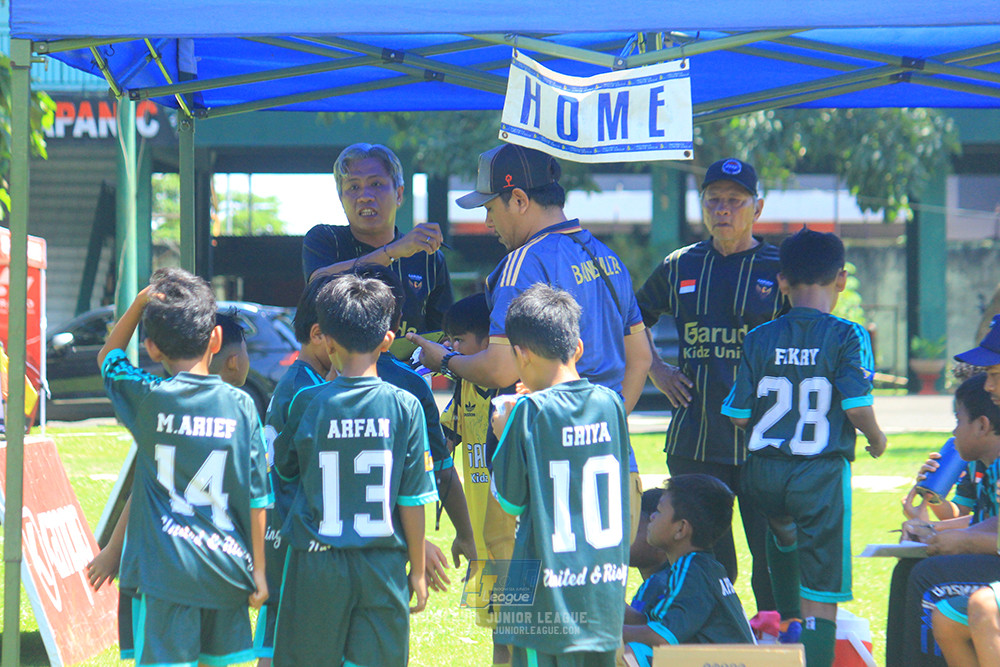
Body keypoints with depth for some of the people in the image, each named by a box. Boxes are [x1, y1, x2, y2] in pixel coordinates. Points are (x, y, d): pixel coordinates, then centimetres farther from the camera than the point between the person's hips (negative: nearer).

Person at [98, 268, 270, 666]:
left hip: (164, 570, -3)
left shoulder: (148, 398, -5)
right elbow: (256, 497, 3)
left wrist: (141, 302, 13)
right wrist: (258, 572, 10)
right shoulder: (241, 406, 0)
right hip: (226, 569, 3)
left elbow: (108, 357, 18)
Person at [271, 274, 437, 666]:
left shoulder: (308, 403, -6)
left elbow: (285, 467, 11)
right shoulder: (404, 407, -5)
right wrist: (418, 571, 8)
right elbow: (412, 500, -3)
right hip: (383, 567, 0)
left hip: (317, 564, 0)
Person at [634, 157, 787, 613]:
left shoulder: (778, 269, 1)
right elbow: (634, 320, 27)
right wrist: (656, 370, 14)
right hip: (695, 442, 3)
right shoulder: (680, 267, 11)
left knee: (773, 559, -5)